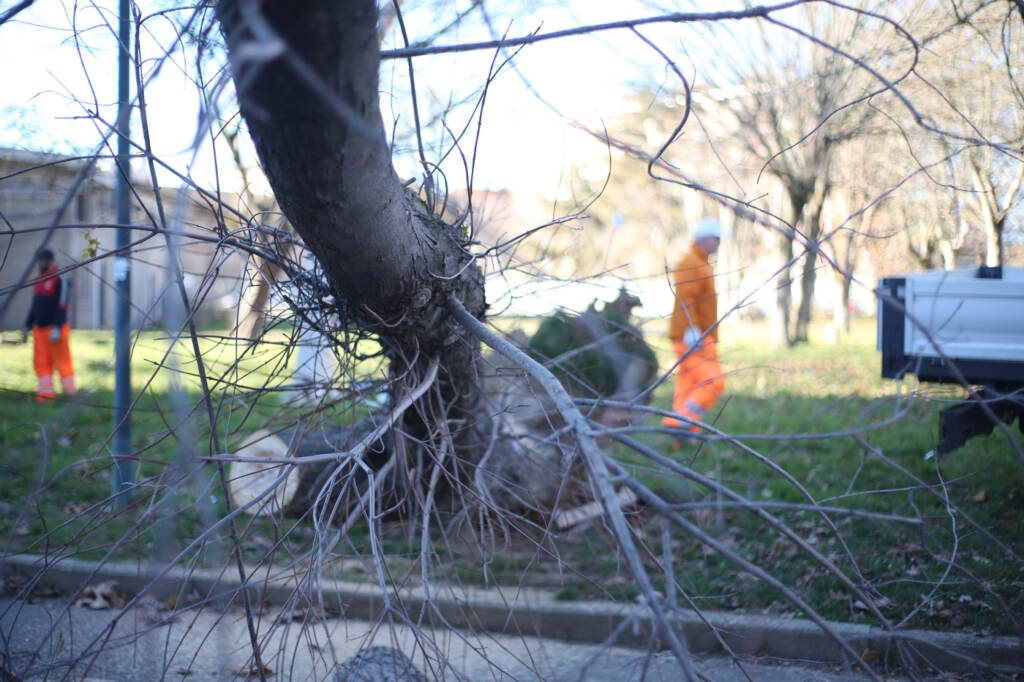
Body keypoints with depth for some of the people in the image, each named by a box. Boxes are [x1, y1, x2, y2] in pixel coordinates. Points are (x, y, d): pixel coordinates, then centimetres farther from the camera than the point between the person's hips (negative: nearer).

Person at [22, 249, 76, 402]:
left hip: (55, 330, -8)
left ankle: (70, 392, 1)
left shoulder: (60, 280, -8)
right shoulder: (39, 281, 18)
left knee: (62, 360, -5)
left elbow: (61, 307, -16)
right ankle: (46, 391, 10)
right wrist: (28, 325, 22)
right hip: (39, 329, 8)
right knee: (40, 361, 6)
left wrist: (57, 328, -23)